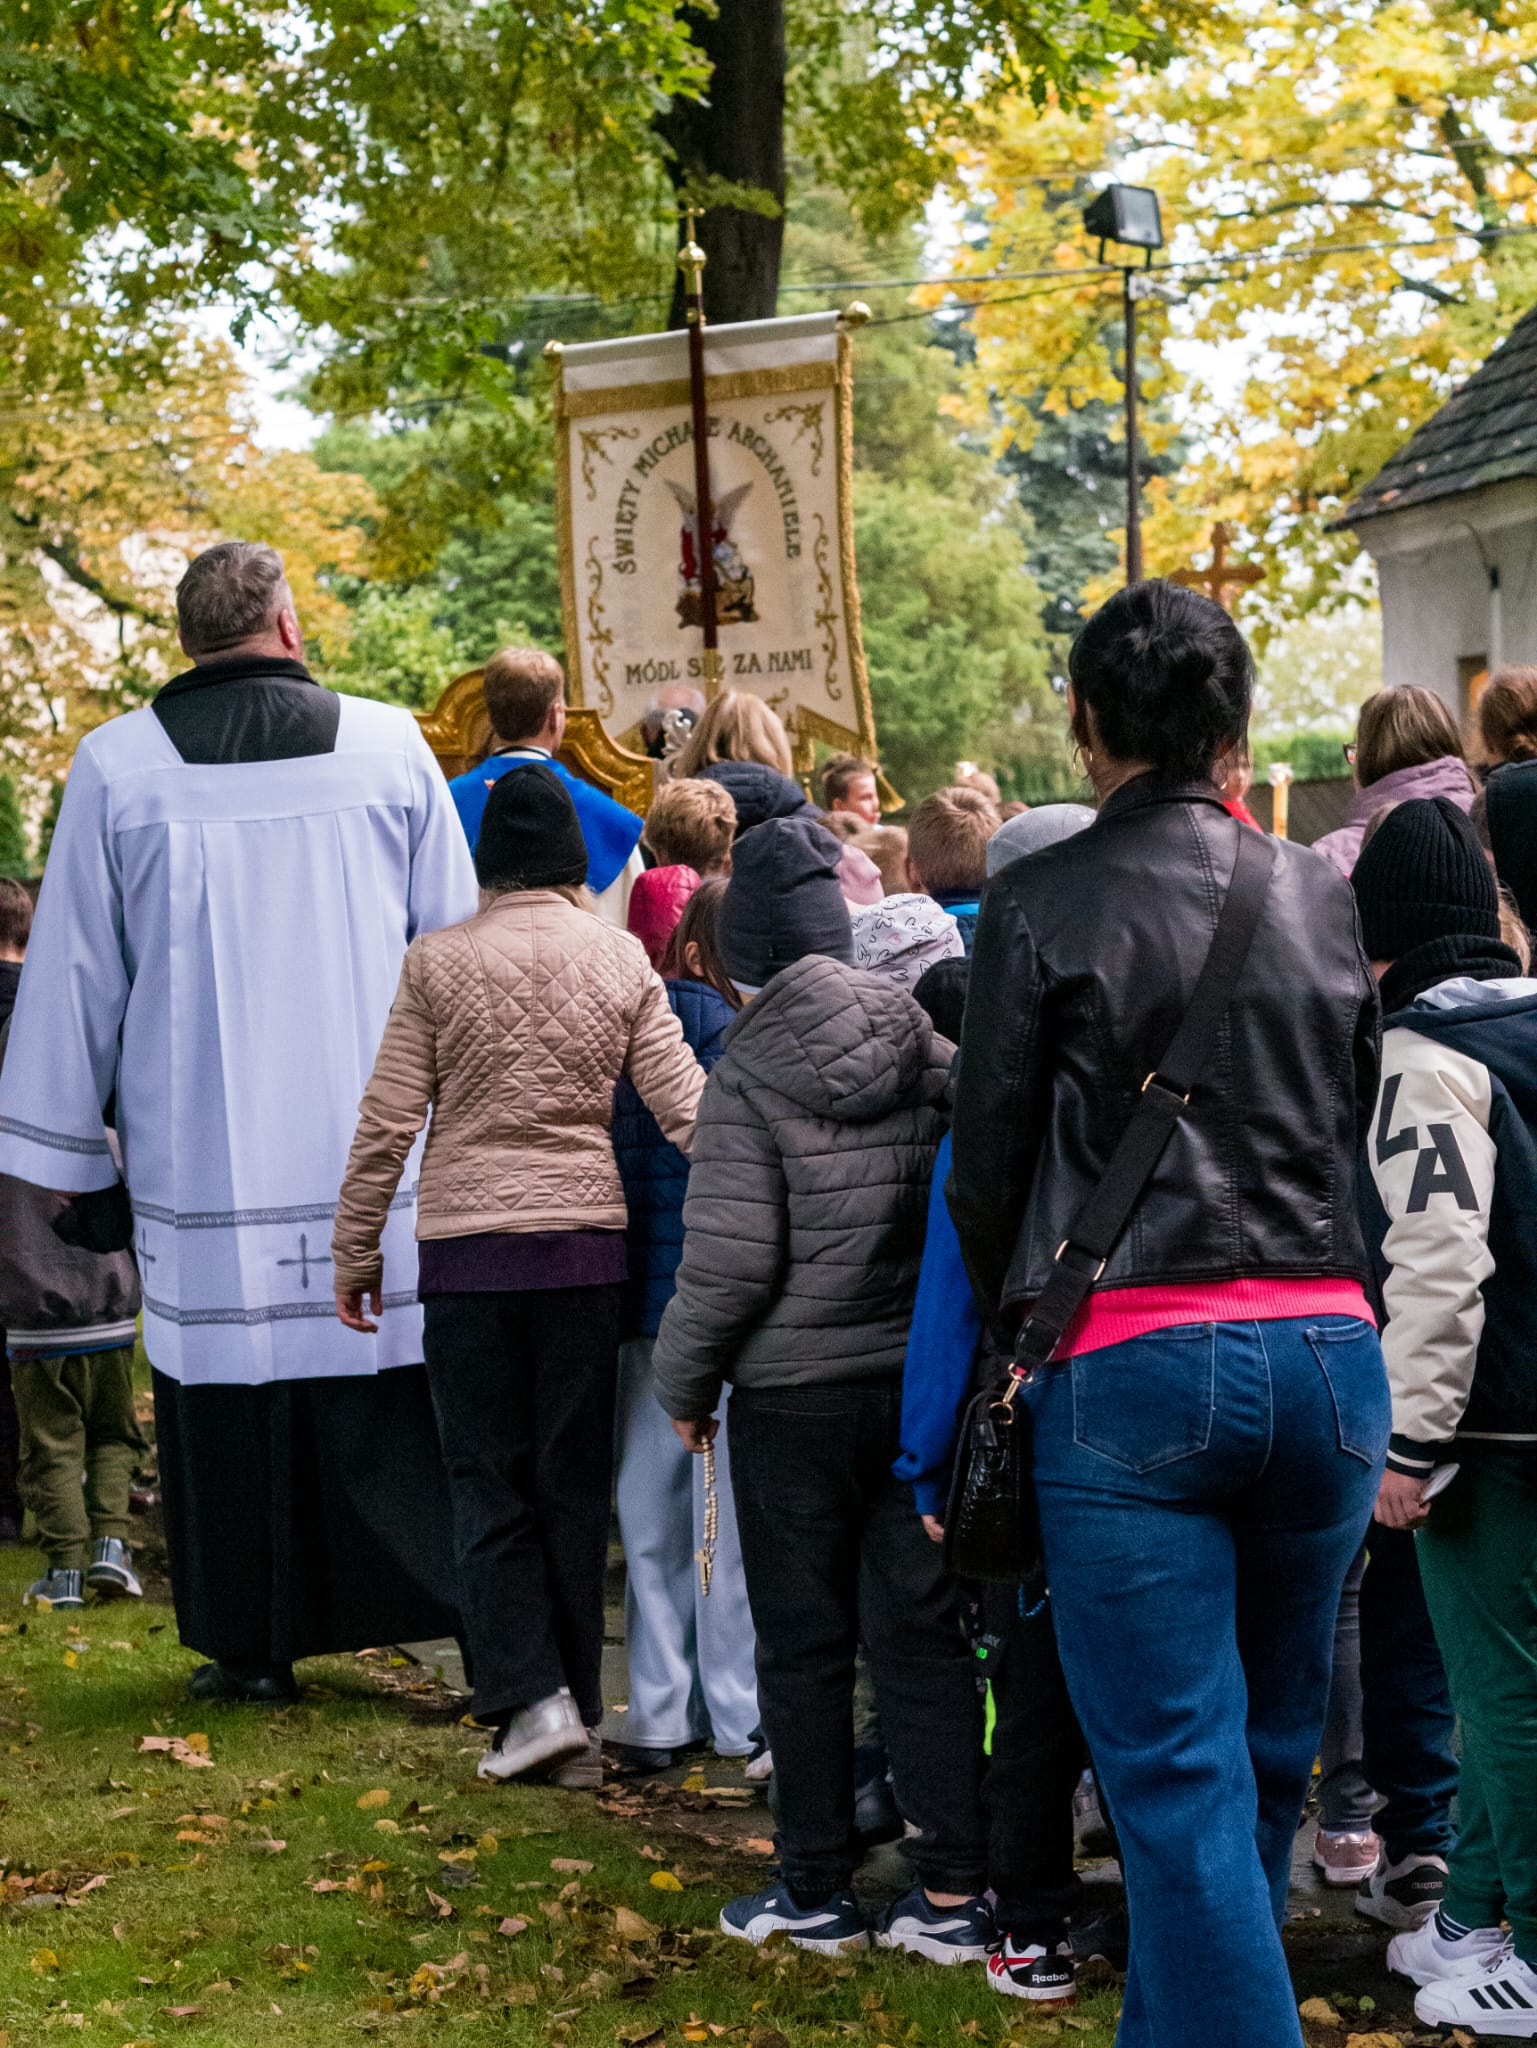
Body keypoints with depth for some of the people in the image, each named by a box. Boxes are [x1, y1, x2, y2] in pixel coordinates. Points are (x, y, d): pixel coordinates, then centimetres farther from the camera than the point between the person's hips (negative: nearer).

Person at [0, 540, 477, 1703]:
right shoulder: (391, 747, 1)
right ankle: (477, 1633, 9)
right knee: (400, 1409, 7)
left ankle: (254, 1649, 14)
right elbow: (459, 944, 6)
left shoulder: (115, 768, -1)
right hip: (380, 1157, 1)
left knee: (228, 1401, 7)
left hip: (202, 1159, 0)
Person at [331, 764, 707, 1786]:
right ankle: (580, 1715, 14)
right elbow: (685, 1106, -2)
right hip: (589, 1240, 2)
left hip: (468, 1242, -2)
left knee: (490, 1479, 7)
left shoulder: (438, 961, -3)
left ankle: (532, 1694, -5)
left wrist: (356, 1250, 7)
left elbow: (388, 1123, -2)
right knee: (577, 1478, 9)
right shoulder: (621, 959, 1)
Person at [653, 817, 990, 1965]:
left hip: (795, 1396, -4)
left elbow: (729, 1262, -15)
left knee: (804, 1647, 8)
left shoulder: (750, 1075, -13)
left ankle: (818, 1895, 16)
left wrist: (684, 1381, 0)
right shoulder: (930, 1050, 1)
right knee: (926, 1634, 9)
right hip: (923, 1384, 4)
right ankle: (954, 1897, 10)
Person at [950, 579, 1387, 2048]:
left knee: (1179, 1777, -2)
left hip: (1134, 1361, -5)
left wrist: (1019, 1334, 16)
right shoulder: (1326, 900, 10)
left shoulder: (1042, 903, -4)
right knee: (1267, 1757, 18)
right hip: (1326, 1349, 5)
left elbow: (987, 1161, 1)